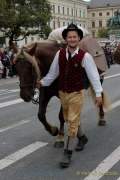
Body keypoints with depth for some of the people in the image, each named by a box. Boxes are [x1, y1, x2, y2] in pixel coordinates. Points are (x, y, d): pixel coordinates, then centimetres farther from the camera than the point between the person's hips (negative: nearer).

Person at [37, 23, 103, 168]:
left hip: (76, 94, -5)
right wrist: (42, 82, 10)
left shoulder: (85, 56, -14)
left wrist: (98, 93, -15)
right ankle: (81, 138, 47)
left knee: (72, 123, -4)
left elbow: (93, 75, -13)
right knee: (69, 120, 21)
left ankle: (67, 154, 6)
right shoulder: (59, 54, -3)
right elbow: (53, 72, 8)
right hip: (62, 93, 5)